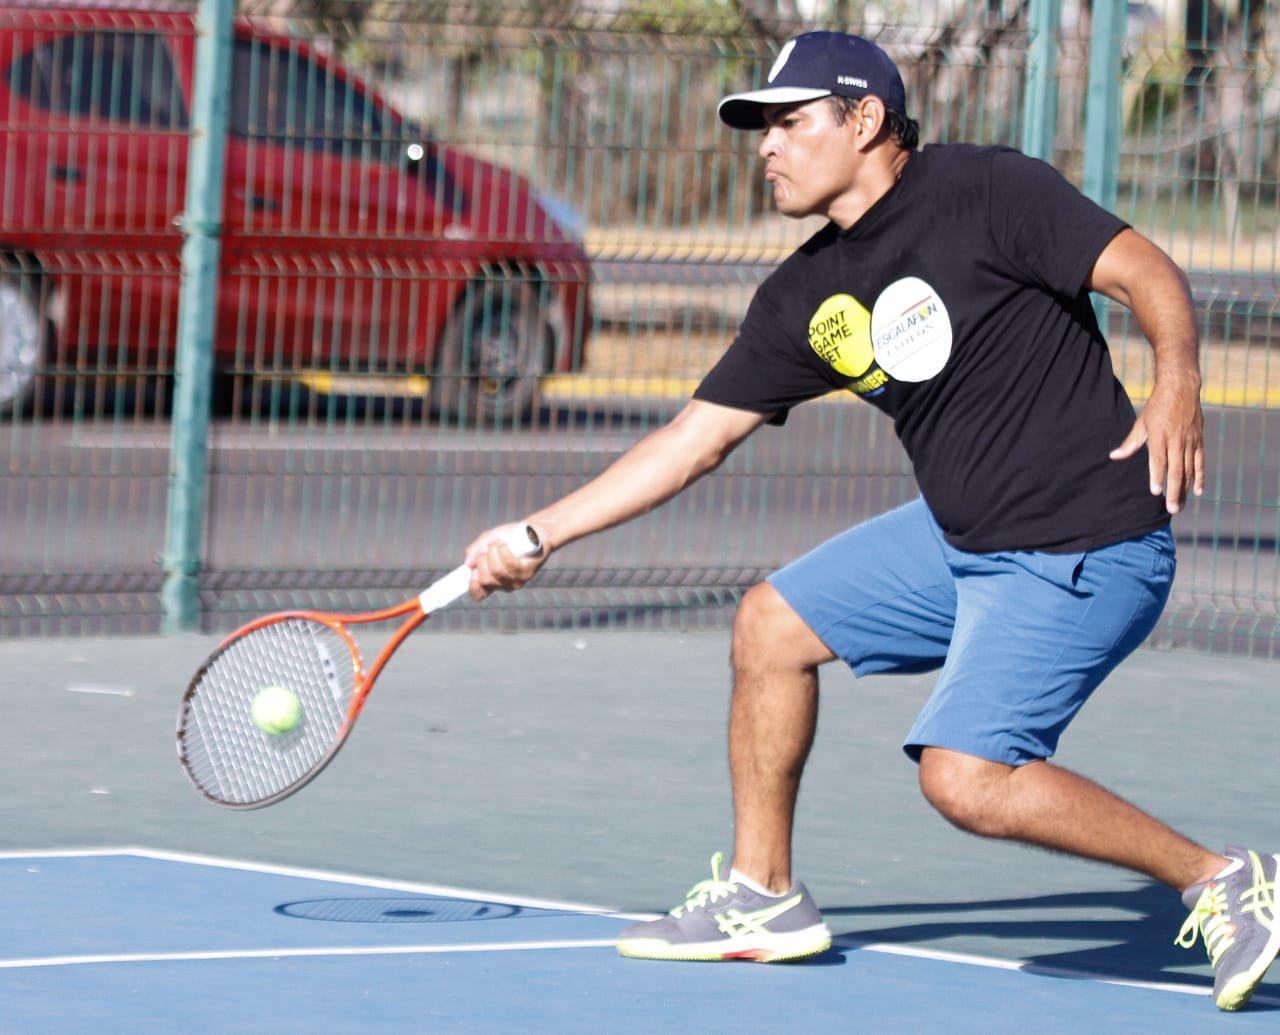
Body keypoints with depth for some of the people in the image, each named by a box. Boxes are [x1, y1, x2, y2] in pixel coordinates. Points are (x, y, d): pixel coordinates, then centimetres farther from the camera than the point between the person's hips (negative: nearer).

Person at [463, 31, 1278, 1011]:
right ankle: (763, 896, 25)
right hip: (959, 534, 9)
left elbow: (1147, 270, -18)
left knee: (966, 775, -20)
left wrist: (1178, 386, -37)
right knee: (771, 623, 12)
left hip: (1084, 549, -9)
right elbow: (692, 441, 12)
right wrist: (536, 536, 9)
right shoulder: (806, 296, 8)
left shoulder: (985, 193, -14)